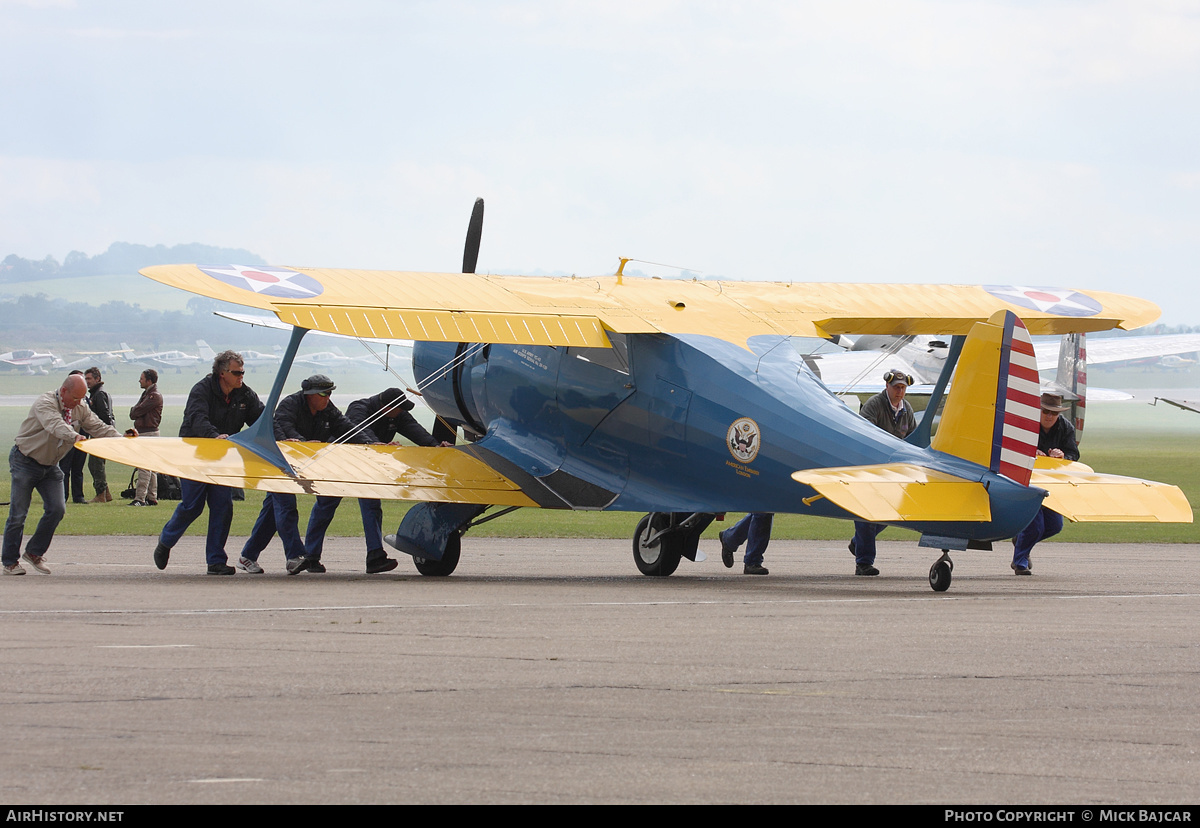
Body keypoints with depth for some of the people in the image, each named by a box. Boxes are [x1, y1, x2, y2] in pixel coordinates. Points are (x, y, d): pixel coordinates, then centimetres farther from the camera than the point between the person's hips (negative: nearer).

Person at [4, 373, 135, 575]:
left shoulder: (79, 408, -1)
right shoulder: (45, 403, -23)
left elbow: (98, 427, -3)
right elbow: (54, 424, -42)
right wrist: (74, 437, -60)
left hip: (50, 466, 7)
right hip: (25, 462, -7)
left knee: (57, 509, -6)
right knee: (18, 513, -5)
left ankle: (34, 552, 9)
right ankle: (10, 562, 6)